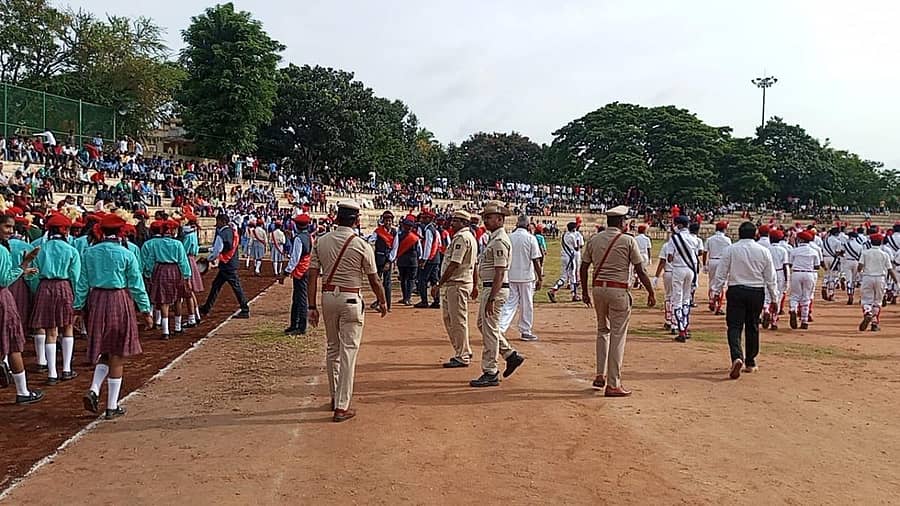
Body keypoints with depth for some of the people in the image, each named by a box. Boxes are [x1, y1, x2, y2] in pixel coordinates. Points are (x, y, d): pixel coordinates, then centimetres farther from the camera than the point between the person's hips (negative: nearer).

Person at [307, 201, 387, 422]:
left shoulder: (321, 241, 0)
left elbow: (313, 275, -1)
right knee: (348, 351, -1)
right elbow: (374, 280, -3)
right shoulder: (362, 246, -10)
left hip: (328, 296, 4)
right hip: (351, 299, -4)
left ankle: (335, 397, 31)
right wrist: (383, 302, 12)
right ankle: (342, 406, -1)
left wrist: (312, 306, 4)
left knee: (332, 348, 19)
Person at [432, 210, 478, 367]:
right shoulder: (471, 237, 17)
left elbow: (454, 264, -22)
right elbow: (474, 264, 21)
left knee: (458, 321, -4)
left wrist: (438, 285, -20)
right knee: (449, 319, 17)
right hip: (451, 285, 11)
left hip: (457, 285, -11)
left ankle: (462, 357, 4)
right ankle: (464, 352, 24)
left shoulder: (461, 237, -15)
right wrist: (474, 286, 27)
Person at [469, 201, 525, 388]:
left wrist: (491, 298, -25)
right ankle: (511, 355, 25)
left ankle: (490, 374, 4)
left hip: (496, 289, -11)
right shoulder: (493, 238, 15)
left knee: (490, 330, -4)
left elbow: (500, 273, -23)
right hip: (489, 288, 11)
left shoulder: (499, 241, -18)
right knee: (483, 325, 19)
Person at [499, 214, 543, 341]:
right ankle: (525, 332, 17)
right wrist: (540, 278, -2)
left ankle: (500, 328, -10)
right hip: (527, 276, -3)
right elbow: (536, 261, -10)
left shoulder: (509, 237, 2)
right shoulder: (530, 238, -8)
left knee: (510, 303, 6)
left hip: (511, 277, 3)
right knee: (527, 305, 9)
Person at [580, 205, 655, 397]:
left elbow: (583, 267, 10)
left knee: (603, 331, 20)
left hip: (597, 288, 5)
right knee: (617, 335, 0)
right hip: (618, 290, -5)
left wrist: (585, 291, 20)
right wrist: (651, 292, 3)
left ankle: (600, 376, 19)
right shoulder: (628, 240, -5)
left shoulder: (594, 239, 7)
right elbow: (640, 270, -6)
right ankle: (613, 385, 2)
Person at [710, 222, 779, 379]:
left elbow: (721, 274, -5)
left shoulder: (729, 250, -4)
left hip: (736, 291, -2)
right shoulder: (764, 251, 1)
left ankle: (737, 357, -25)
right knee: (752, 327, 13)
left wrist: (715, 292, 2)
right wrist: (774, 299, 11)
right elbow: (770, 278, 4)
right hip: (757, 292, 2)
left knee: (734, 326, -3)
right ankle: (750, 363, 22)